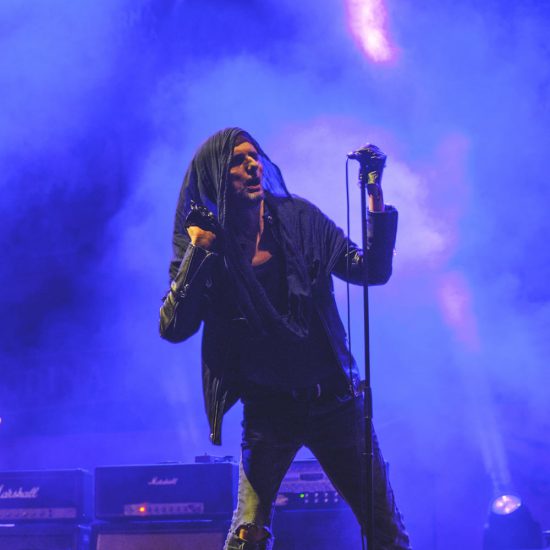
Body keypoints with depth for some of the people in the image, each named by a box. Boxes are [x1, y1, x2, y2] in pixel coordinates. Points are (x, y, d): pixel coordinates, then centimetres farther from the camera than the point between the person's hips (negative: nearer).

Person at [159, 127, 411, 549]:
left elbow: (373, 270, -3)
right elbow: (174, 328, -12)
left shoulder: (298, 219, 0)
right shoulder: (201, 243, -3)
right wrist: (197, 253, -18)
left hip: (333, 398, 1)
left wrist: (376, 199, -15)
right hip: (267, 409, -1)